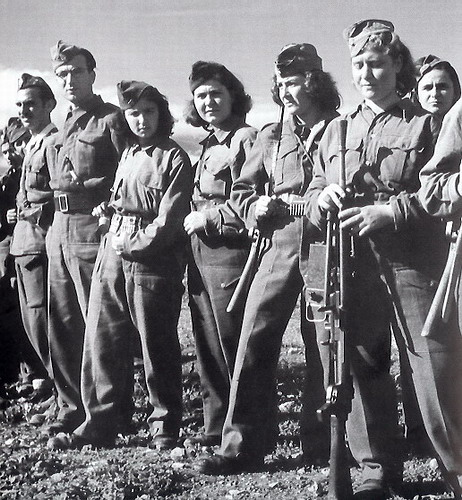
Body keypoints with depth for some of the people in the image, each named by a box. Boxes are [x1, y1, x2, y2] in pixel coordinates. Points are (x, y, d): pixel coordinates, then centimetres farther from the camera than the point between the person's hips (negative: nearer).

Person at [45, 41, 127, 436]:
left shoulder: (111, 119, -4)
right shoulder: (66, 126, 20)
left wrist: (86, 187, -15)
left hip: (92, 230, -8)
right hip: (59, 230, 8)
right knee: (62, 327, 11)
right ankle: (72, 407, 22)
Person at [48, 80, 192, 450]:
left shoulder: (174, 158, -2)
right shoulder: (126, 155, 17)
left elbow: (169, 218, -10)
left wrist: (134, 246, -10)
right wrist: (114, 240, 8)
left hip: (154, 258, -6)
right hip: (113, 254, 6)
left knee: (157, 346, 1)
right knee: (102, 340, 5)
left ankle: (165, 426, 14)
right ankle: (99, 425, 15)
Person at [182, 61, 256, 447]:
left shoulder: (245, 139, -8)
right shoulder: (210, 144, 18)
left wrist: (207, 217, -12)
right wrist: (192, 219, 10)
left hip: (230, 253, -9)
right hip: (200, 255, 9)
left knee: (234, 345, -2)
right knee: (208, 346, 13)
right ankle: (216, 426, 24)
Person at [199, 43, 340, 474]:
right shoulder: (269, 137, 14)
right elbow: (240, 191, 19)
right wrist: (256, 208, -1)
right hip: (281, 248, 3)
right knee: (254, 341, -4)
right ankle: (242, 444, 5)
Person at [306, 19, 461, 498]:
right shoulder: (336, 131, 18)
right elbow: (311, 197, 17)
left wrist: (389, 210, -18)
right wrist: (323, 198, -6)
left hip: (414, 265, -4)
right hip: (353, 269, 4)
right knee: (363, 369, 9)